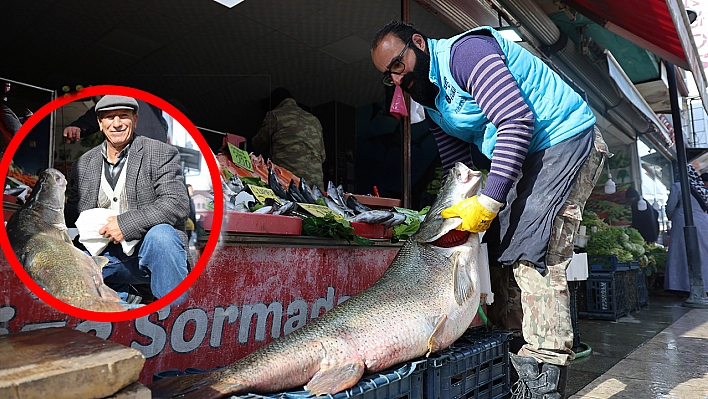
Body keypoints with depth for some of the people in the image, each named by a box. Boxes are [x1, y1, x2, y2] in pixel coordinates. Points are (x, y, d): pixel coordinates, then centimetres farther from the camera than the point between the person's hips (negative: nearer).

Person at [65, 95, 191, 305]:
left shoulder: (162, 153, -1)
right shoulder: (83, 165, 14)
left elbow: (178, 205, -14)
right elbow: (71, 215, 21)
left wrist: (126, 223, -20)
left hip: (150, 250, -4)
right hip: (106, 258, 4)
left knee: (161, 233, -36)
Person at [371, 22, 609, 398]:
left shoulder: (465, 51, -16)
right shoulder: (433, 104, 12)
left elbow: (517, 121, -26)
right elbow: (456, 170, 14)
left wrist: (488, 202, -28)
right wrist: (458, 212, 0)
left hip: (566, 138, -9)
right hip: (527, 157, 10)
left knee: (533, 255, -18)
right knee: (499, 253, 4)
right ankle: (516, 352, 13)